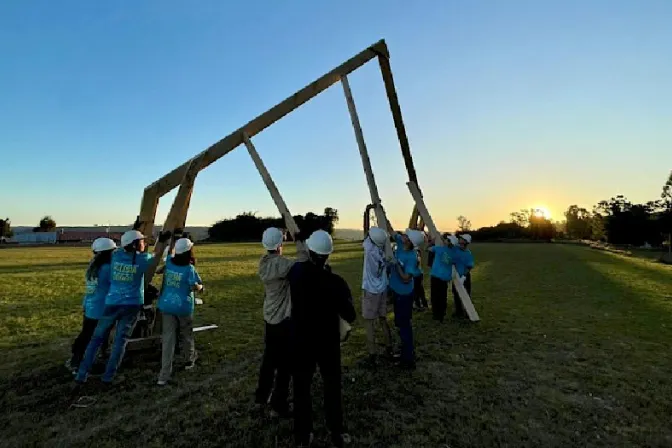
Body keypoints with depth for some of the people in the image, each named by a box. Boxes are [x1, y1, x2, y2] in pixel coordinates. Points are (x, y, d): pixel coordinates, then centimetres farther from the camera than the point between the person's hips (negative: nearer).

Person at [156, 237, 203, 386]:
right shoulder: (189, 269, -18)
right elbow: (195, 287, -16)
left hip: (167, 306, 4)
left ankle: (164, 376, 2)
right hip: (183, 307, -4)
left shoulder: (169, 261, -2)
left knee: (168, 339, 4)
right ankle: (191, 359, 42)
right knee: (186, 335, 19)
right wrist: (201, 287, 5)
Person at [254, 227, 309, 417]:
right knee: (284, 363, 7)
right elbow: (302, 264, -31)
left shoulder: (264, 263, 0)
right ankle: (278, 406, 19)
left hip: (270, 318, 8)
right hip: (284, 320, -8)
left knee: (269, 358, 23)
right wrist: (300, 242, -21)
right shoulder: (280, 263, -25)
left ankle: (261, 396, 38)